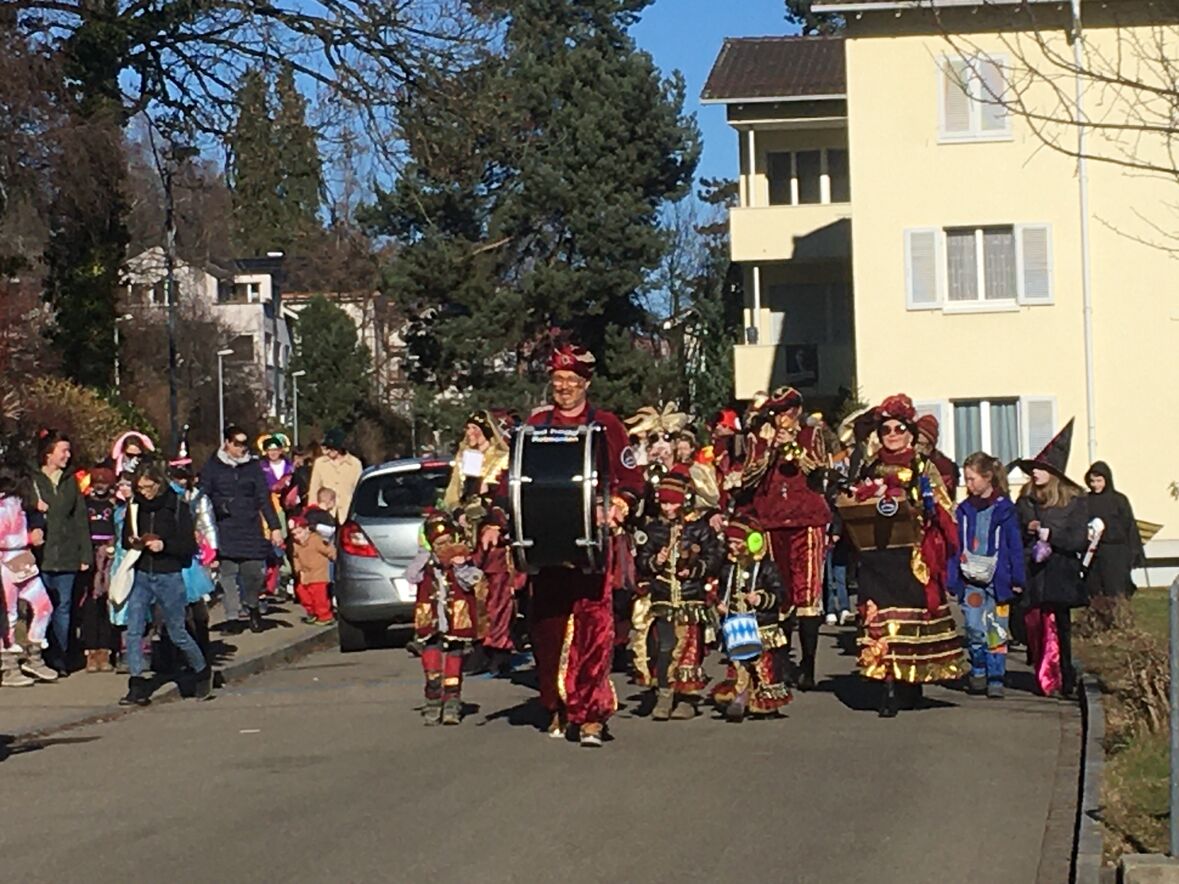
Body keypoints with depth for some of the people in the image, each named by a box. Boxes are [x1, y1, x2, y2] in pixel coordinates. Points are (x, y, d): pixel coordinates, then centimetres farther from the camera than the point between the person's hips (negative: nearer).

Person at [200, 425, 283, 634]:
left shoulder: (253, 466, 9)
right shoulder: (213, 467, 4)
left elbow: (264, 498, 8)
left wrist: (274, 527, 3)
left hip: (251, 527, 1)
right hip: (225, 529, -1)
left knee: (255, 571, -5)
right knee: (228, 573, -2)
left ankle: (251, 605, 22)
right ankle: (232, 616, 8)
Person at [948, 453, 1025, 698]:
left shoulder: (1004, 508, -2)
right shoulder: (964, 510, 8)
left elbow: (1015, 545, -1)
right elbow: (956, 546, 9)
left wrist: (1017, 579, -4)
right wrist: (952, 579, 5)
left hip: (997, 580, -2)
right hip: (971, 580, 2)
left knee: (997, 632, 1)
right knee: (974, 630, -4)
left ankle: (996, 680, 7)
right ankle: (978, 673, 12)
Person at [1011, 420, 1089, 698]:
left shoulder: (1074, 501, 0)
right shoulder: (1025, 500, 11)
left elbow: (1079, 540, -5)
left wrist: (1050, 534, -12)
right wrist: (1027, 530, -5)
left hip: (1060, 574, -3)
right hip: (1031, 574, 3)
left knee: (1059, 628, -4)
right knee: (1035, 628, -2)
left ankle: (1065, 681, 3)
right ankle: (1045, 680, 3)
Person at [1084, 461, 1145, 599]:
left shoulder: (1119, 500, 0)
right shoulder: (1086, 501, 7)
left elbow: (1130, 526, 1)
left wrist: (1134, 553, -3)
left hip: (1115, 554, -2)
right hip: (1092, 555, 3)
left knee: (1117, 595, -7)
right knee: (1095, 596, 2)